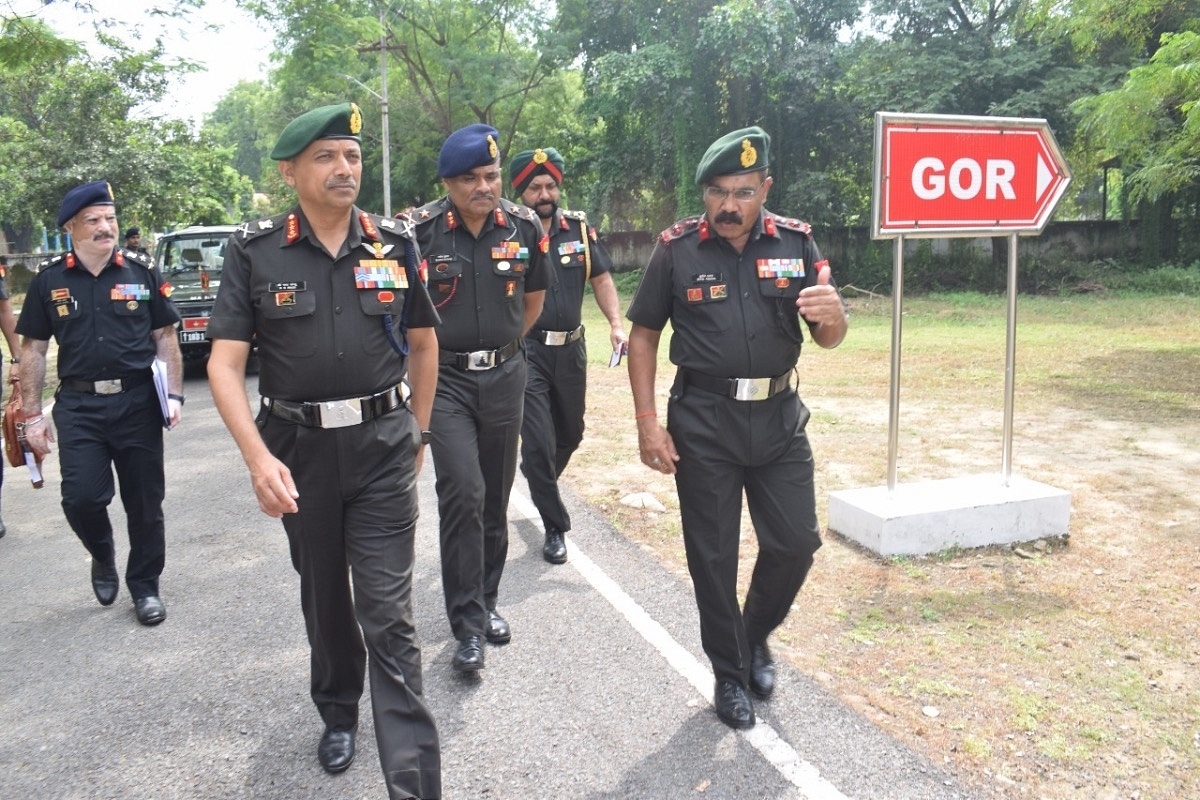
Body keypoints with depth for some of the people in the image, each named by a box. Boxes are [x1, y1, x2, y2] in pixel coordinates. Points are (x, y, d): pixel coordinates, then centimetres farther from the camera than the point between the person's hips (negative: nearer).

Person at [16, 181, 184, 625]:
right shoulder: (49, 280, 3)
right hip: (79, 405, 0)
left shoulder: (142, 273, 2)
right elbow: (33, 349, 6)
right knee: (82, 496, -8)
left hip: (138, 402, 0)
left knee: (144, 501, 6)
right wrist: (31, 414, 1)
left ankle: (144, 586, 23)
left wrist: (174, 394, -4)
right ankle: (103, 556, 25)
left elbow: (165, 337, 6)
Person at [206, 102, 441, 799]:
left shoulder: (394, 244, 0)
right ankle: (339, 713, 44)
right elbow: (225, 364, -9)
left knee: (388, 616, -4)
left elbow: (422, 342, 12)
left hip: (383, 446, -1)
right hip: (299, 448, 1)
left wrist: (418, 431, 13)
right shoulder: (255, 253, -4)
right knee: (324, 598, 20)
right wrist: (259, 458, -21)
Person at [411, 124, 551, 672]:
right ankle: (467, 624, -2)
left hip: (505, 376, 4)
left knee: (495, 498, 11)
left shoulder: (522, 226, 0)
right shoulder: (420, 232, -10)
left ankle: (487, 602, 29)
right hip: (444, 379, -3)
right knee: (462, 493, -14)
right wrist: (429, 353, 4)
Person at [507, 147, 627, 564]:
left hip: (570, 349, 5)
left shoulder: (580, 228, 3)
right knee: (539, 442, -5)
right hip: (526, 352, -4)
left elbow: (601, 279, 9)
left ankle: (537, 480, 49)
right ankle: (555, 527, 12)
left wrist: (616, 323, -5)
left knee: (570, 434, 19)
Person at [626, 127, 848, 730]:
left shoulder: (795, 243, 0)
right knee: (712, 556, 6)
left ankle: (756, 635, 35)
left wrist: (832, 313, -22)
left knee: (796, 542, 6)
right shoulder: (677, 249, -6)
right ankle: (730, 675, 26)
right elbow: (643, 335, -1)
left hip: (779, 416, 2)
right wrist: (647, 421, -8)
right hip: (703, 424, -2)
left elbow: (828, 340, 3)